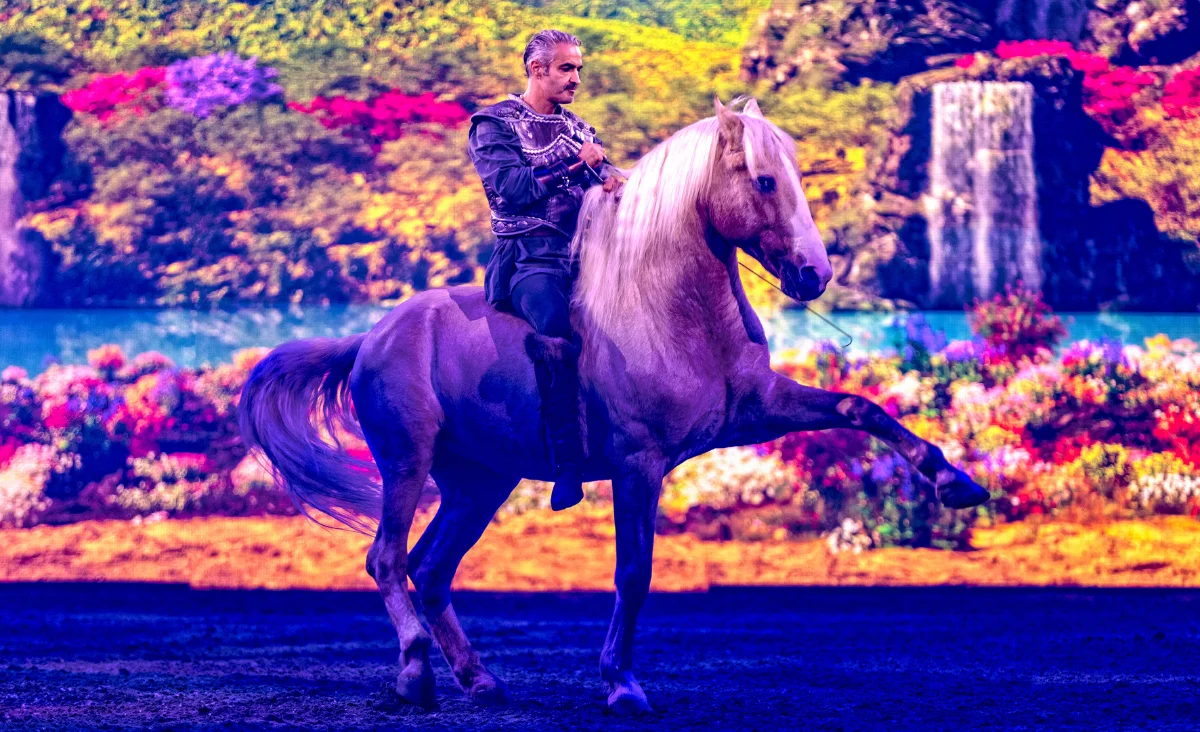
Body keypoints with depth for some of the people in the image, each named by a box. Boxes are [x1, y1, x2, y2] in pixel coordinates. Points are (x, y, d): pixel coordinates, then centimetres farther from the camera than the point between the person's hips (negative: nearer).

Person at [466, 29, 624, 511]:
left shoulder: (577, 128, 23)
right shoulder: (494, 126, 4)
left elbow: (606, 177, 18)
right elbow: (512, 187, -11)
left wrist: (615, 182, -6)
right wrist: (574, 164, -9)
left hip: (588, 254, 7)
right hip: (532, 260, -7)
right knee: (556, 327, -36)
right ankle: (568, 463, -37)